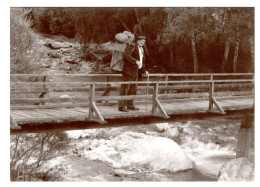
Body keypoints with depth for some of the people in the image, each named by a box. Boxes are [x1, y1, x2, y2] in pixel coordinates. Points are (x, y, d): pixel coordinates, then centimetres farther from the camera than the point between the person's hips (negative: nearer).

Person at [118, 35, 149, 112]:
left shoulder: (141, 49, 20)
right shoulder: (132, 46, -8)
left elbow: (142, 61, 29)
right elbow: (126, 55, -24)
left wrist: (144, 70, 21)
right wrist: (136, 61, -30)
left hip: (135, 71, 9)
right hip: (128, 70, -9)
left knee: (133, 89, 11)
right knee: (125, 88, -8)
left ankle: (130, 105, 19)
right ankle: (121, 106, -6)